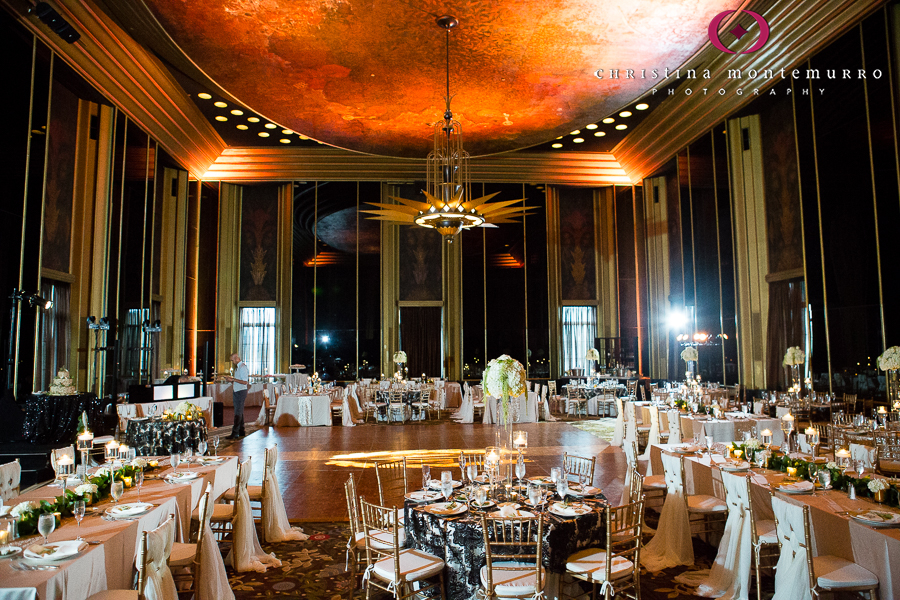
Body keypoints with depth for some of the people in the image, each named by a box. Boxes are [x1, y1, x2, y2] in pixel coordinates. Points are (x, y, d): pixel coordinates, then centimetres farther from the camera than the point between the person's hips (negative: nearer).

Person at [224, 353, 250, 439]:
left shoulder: (243, 367, -17)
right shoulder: (237, 367, 14)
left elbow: (245, 382, -23)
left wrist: (233, 379, -22)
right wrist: (232, 380, 8)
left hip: (241, 392, -10)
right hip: (237, 391, 10)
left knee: (238, 413, -8)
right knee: (239, 412, 15)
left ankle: (235, 433, -7)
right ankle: (241, 431, 24)